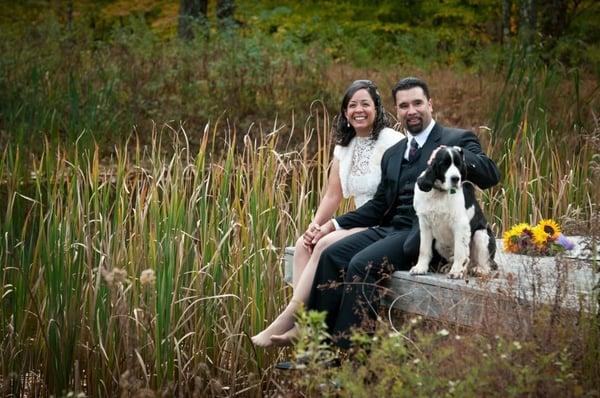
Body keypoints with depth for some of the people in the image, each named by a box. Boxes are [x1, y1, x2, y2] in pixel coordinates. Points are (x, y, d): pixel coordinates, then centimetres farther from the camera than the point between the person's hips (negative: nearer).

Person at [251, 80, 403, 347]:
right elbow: (332, 195, 13)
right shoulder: (344, 147, 14)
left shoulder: (391, 142, -10)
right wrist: (315, 225, -6)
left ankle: (288, 319, -23)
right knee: (304, 243, -13)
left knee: (325, 246, -26)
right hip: (360, 224, 8)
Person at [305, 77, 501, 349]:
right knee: (332, 255, -13)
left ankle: (346, 353, -21)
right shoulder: (392, 154, 24)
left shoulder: (458, 140, 2)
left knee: (362, 264, -26)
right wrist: (337, 224, 12)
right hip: (390, 229, 7)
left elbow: (491, 176, -13)